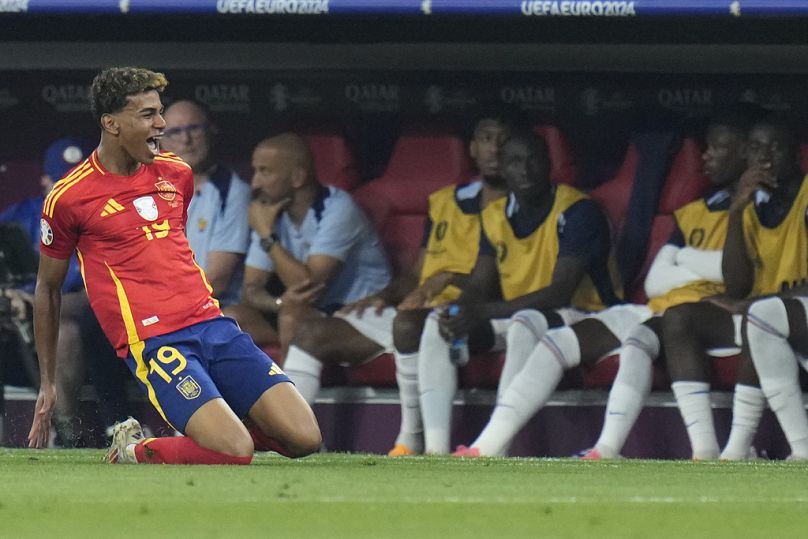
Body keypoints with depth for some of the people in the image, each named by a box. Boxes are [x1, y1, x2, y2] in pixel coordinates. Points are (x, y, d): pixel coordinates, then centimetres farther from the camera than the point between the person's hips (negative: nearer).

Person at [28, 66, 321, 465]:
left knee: (305, 438, -9)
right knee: (236, 453, -24)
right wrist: (47, 383, 13)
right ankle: (133, 451, 2)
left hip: (213, 324, 6)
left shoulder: (176, 174, 13)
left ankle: (206, 426, 15)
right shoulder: (69, 198, -3)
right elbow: (48, 289, 9)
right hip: (153, 342, -6)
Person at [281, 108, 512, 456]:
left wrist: (451, 278, -20)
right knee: (316, 333, -6)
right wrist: (383, 297, 5)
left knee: (409, 323, -40)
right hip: (419, 310, 7)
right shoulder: (444, 202, 22)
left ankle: (411, 441, -30)